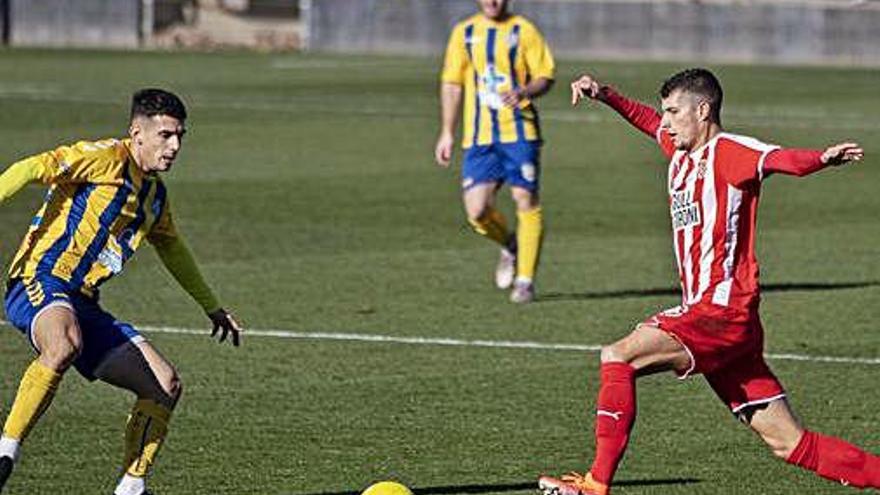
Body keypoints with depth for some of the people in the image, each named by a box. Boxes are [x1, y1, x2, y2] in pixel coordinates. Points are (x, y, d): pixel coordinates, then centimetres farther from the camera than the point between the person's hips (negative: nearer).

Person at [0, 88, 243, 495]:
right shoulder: (105, 158, -6)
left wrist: (211, 307, 47)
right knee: (65, 345, -42)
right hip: (40, 280, -9)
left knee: (166, 386, 4)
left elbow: (172, 248, 39)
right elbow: (35, 168, -18)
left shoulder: (155, 193, 21)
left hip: (82, 306, 9)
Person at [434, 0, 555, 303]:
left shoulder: (523, 31, 3)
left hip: (519, 132, -2)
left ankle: (525, 280, 3)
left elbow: (545, 77, 1)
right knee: (477, 211, -8)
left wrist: (524, 91, -21)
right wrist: (447, 133, 9)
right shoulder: (463, 33, 11)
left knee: (525, 201, -8)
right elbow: (451, 84, 14)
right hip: (479, 137, 2)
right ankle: (510, 246, 23)